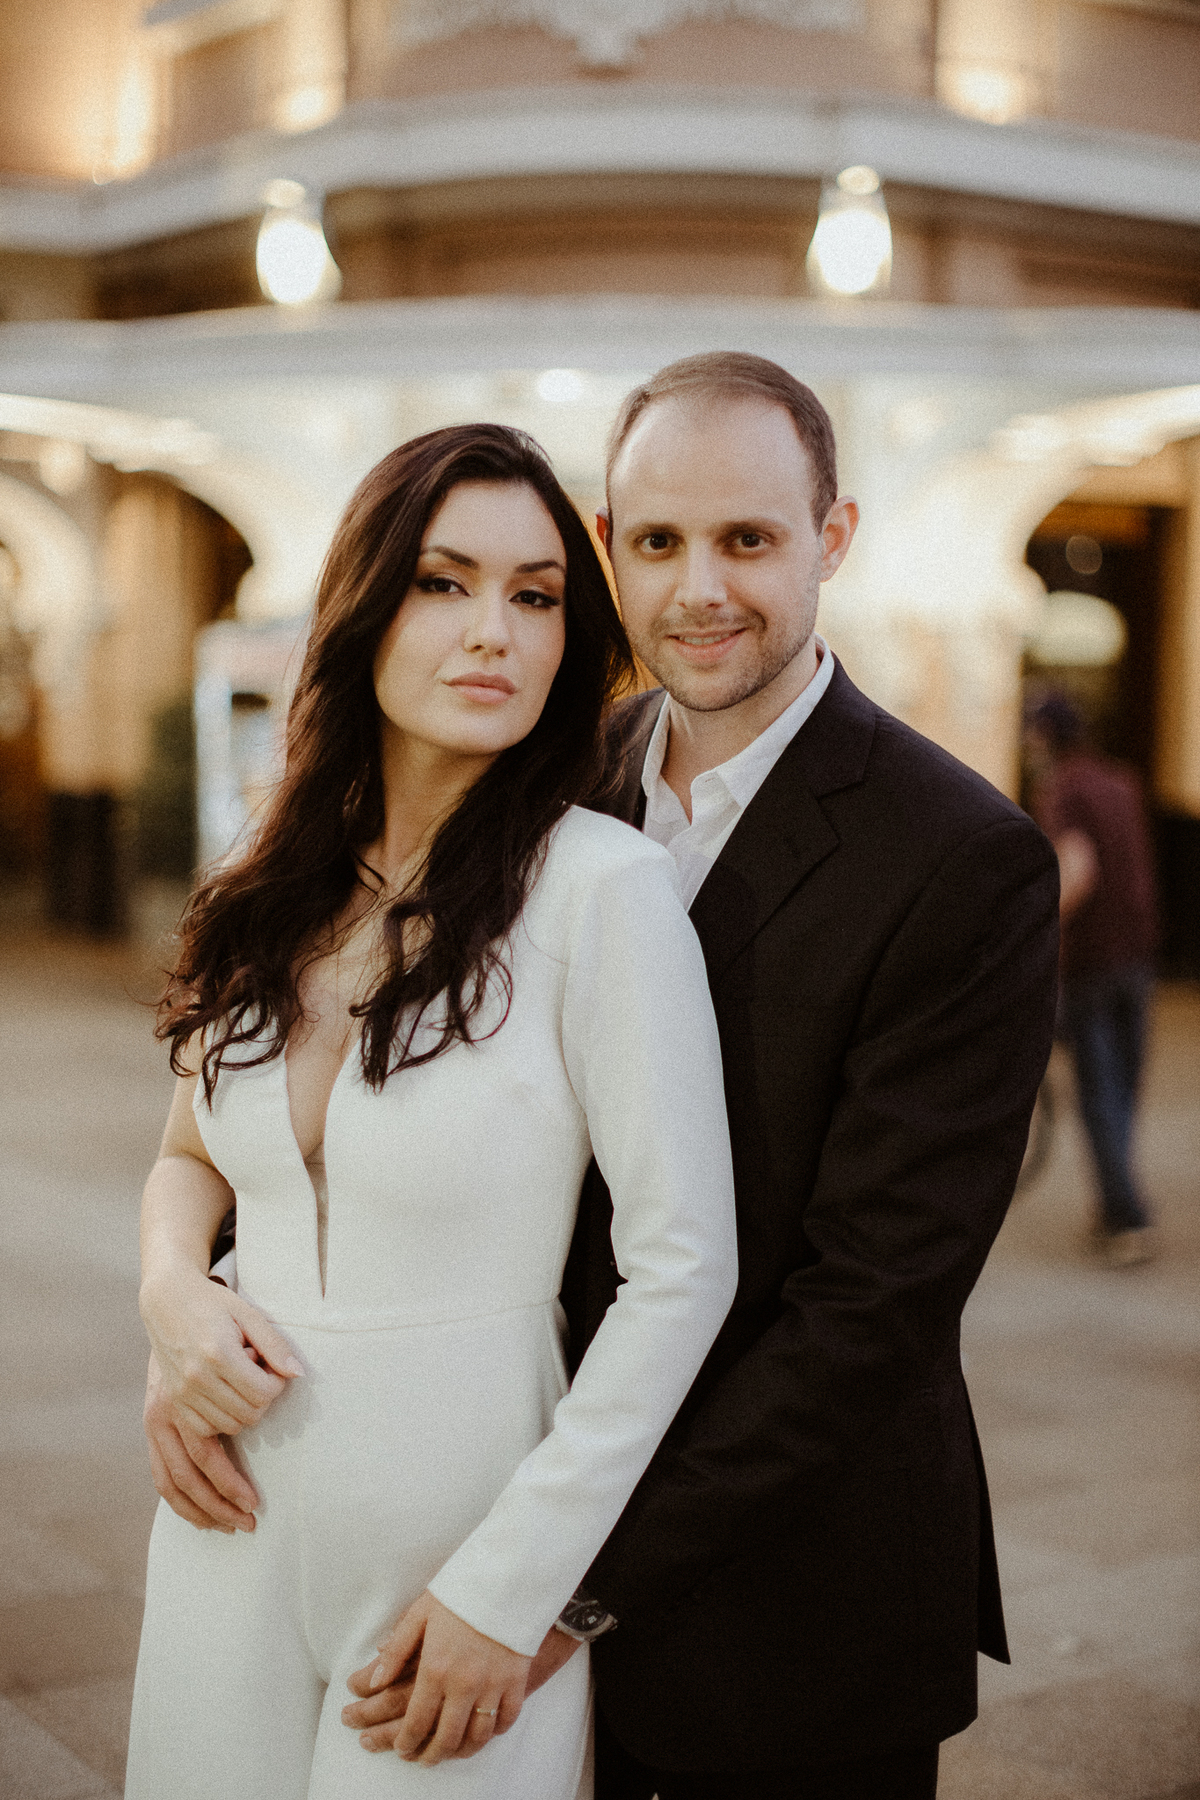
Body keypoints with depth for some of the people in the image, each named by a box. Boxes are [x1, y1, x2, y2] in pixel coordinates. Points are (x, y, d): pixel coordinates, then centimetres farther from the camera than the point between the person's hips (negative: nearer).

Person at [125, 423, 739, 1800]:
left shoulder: (601, 884, -15)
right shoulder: (273, 894, 2)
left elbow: (682, 1267, -15)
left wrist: (508, 1586, -14)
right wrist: (172, 1291, -7)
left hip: (463, 1518, -5)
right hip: (234, 1522, 5)